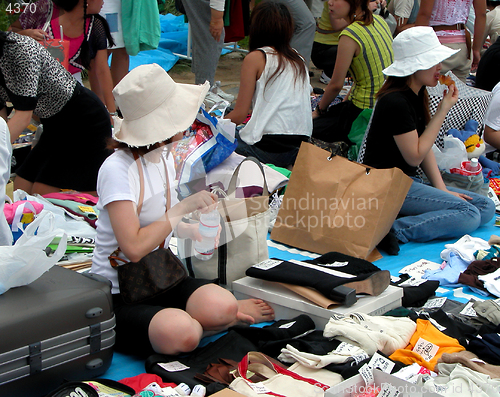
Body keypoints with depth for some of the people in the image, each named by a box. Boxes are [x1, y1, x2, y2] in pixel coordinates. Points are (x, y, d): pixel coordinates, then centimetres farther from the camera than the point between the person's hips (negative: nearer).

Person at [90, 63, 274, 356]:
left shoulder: (164, 156, 6)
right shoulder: (117, 169, -21)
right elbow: (134, 248, -29)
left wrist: (192, 231, -1)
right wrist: (184, 207, -22)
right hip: (119, 296, -6)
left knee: (222, 306, -25)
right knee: (181, 334, -35)